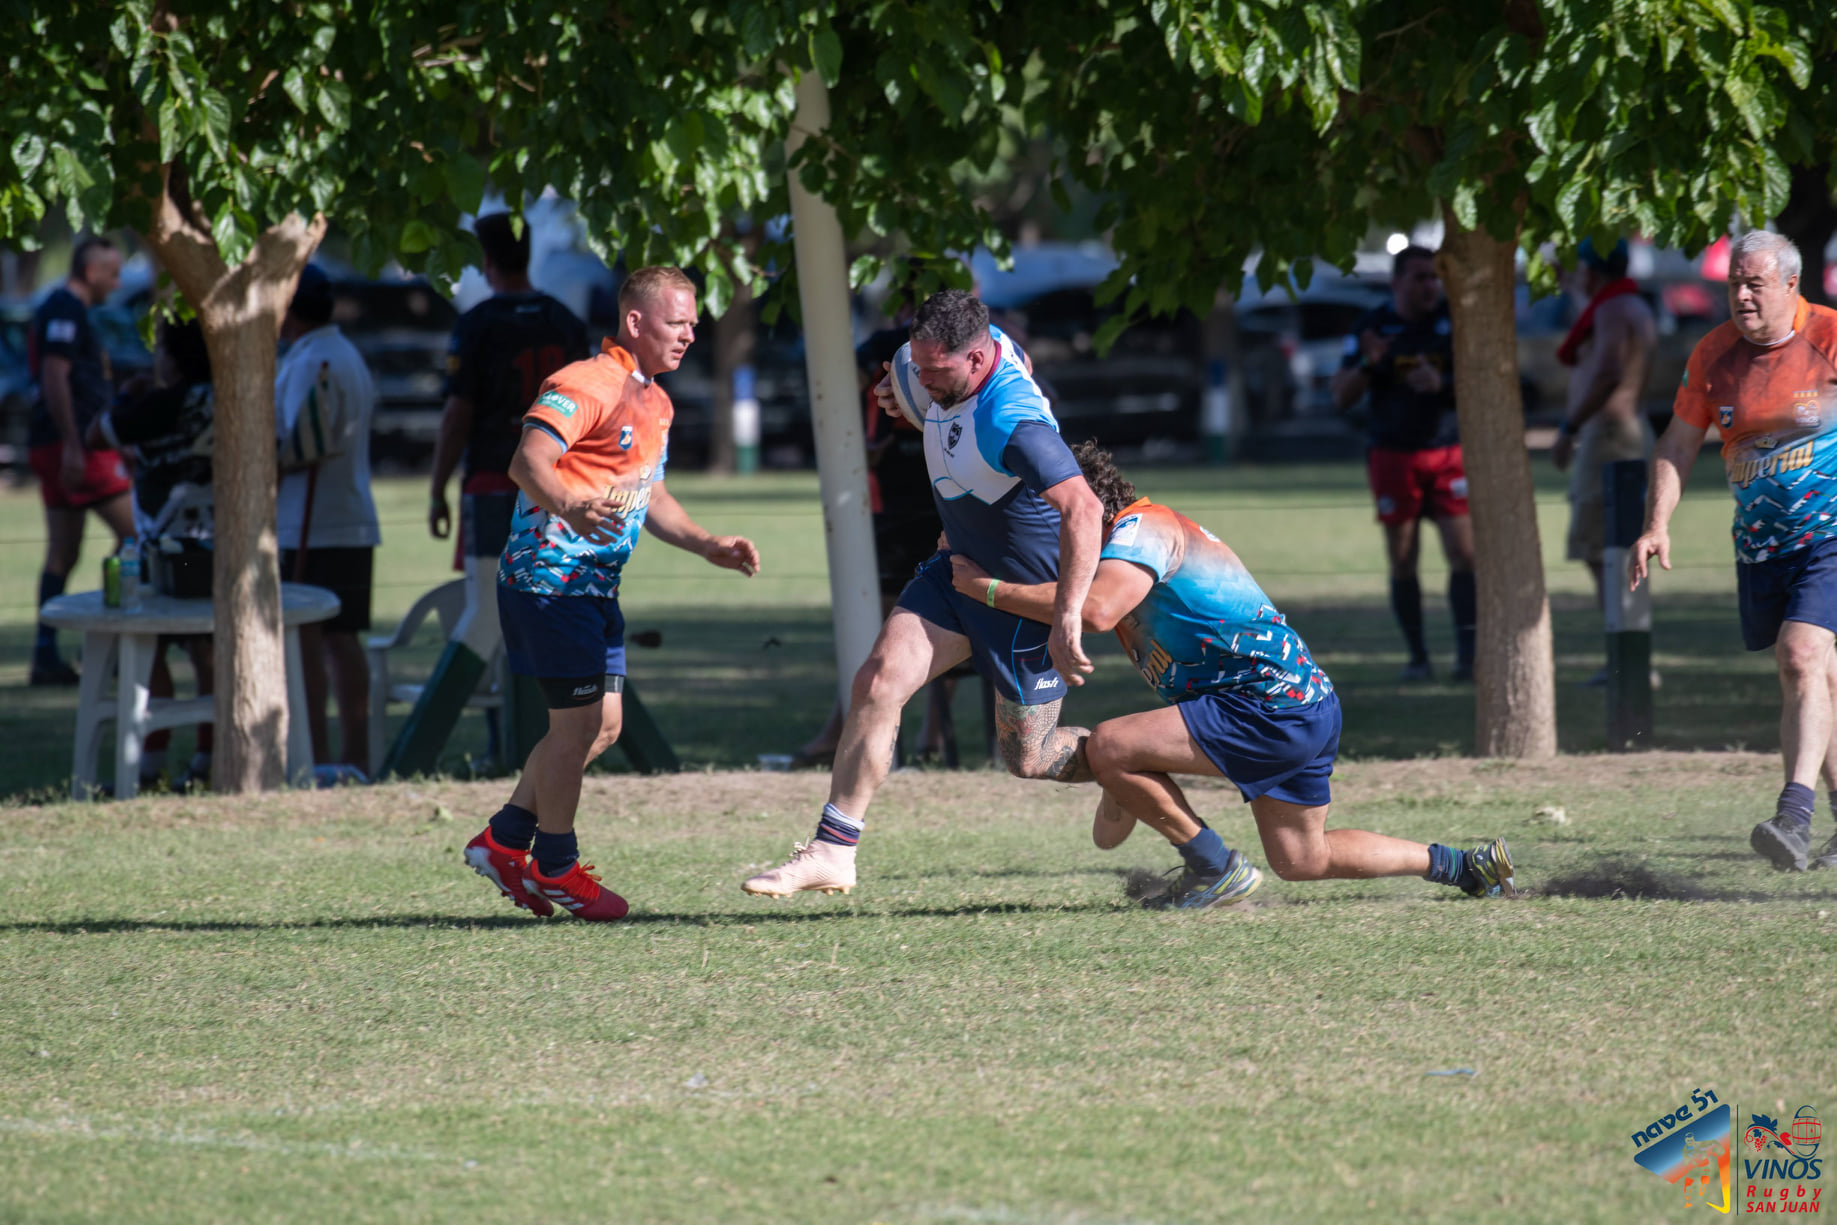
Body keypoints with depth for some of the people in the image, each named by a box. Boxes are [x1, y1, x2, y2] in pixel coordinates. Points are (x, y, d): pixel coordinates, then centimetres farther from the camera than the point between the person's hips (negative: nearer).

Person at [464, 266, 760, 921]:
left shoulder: (655, 402, 16)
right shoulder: (585, 385, -16)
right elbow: (529, 461, -29)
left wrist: (706, 544, 14)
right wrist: (568, 506, -48)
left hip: (597, 584, 10)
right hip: (551, 573, -10)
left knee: (602, 724, 10)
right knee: (579, 721, -7)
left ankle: (504, 840, 19)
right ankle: (554, 867, 6)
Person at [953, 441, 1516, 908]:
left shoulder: (1141, 526, -11)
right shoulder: (1144, 530, 21)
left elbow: (1096, 609, -29)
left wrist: (987, 588, -22)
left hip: (1273, 706, -11)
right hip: (1308, 706, 11)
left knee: (1107, 746, -16)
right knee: (1301, 860, 22)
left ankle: (1217, 870, -3)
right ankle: (1465, 864, 26)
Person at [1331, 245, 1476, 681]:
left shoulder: (1453, 322, 3)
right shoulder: (1372, 328, 3)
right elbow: (1341, 396, 3)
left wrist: (1440, 384, -16)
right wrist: (1368, 365, -16)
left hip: (1448, 452, 0)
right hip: (1393, 456, 0)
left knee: (1464, 553, -12)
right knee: (1402, 561, 0)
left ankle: (1468, 653, -14)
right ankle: (1417, 657, 7)